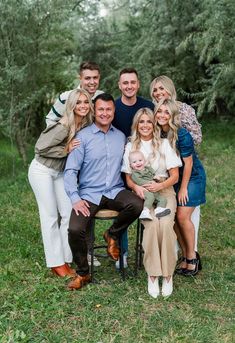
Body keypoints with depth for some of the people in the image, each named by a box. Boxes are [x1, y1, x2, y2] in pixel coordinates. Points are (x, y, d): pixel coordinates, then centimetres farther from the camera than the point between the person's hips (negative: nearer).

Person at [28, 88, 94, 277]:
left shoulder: (87, 126, -5)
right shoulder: (64, 127, -26)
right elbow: (40, 148, -22)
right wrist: (66, 149, -22)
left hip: (59, 173, 7)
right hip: (42, 171, -7)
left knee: (69, 214, 3)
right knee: (50, 216, -2)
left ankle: (65, 260, 13)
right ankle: (56, 263, 8)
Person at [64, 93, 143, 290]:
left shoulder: (121, 137, 10)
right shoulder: (83, 136, -2)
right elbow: (71, 170, -5)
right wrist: (75, 198, -16)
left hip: (115, 191, 3)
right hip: (89, 194, -2)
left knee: (137, 205, -28)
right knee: (75, 229, -24)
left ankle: (113, 235, 2)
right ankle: (83, 273, 3)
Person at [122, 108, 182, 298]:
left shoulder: (164, 144, 6)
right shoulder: (130, 147, 10)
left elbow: (175, 176, 4)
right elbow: (128, 178, 10)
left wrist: (160, 185, -15)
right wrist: (136, 187, -12)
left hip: (165, 192, 0)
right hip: (143, 195, 0)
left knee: (165, 224, -30)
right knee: (152, 223, -30)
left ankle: (168, 273, -15)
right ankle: (152, 274, -19)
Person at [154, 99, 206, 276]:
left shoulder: (182, 135, -23)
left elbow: (188, 163, -17)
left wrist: (183, 188, -12)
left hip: (192, 177, -5)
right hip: (173, 179, 5)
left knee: (183, 216, -10)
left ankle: (192, 256, 10)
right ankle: (185, 256, 17)